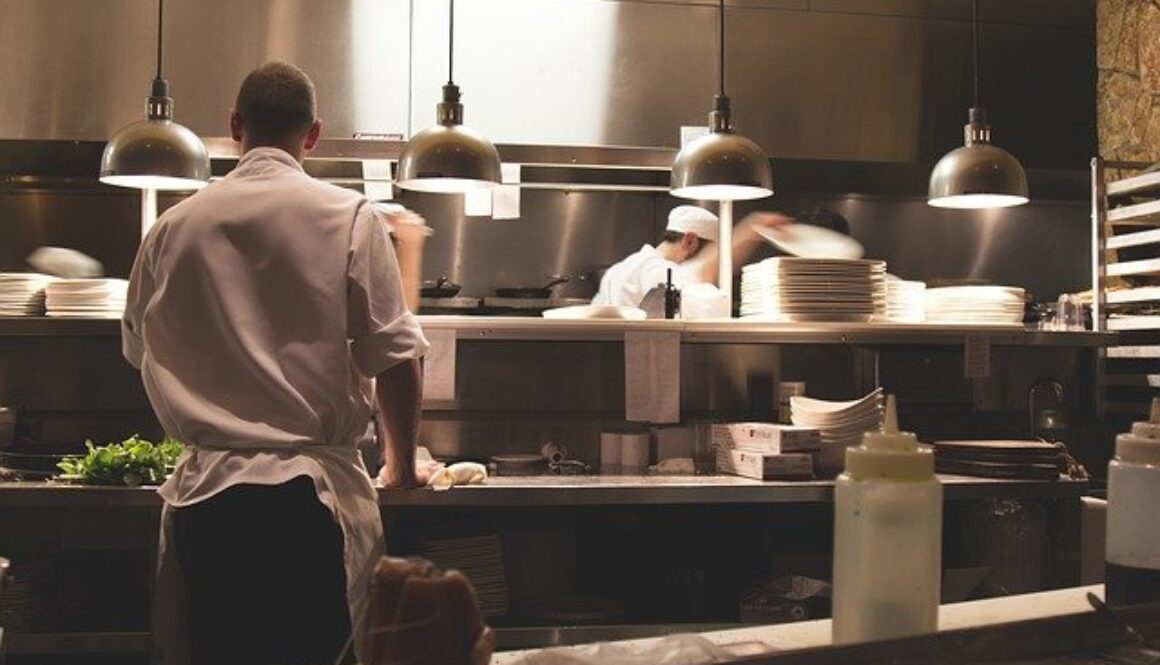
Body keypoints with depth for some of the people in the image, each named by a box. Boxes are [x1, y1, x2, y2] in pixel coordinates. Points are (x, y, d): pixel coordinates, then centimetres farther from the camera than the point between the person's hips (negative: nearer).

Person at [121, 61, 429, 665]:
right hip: (312, 492, -3)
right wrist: (402, 464, 10)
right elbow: (395, 360, -5)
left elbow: (140, 354, 19)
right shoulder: (349, 218, -5)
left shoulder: (172, 228, 6)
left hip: (204, 491, 3)